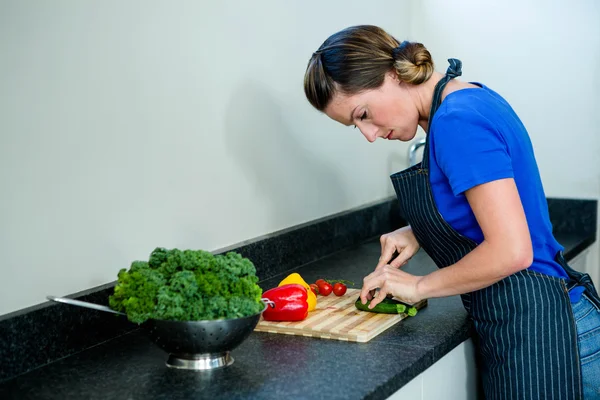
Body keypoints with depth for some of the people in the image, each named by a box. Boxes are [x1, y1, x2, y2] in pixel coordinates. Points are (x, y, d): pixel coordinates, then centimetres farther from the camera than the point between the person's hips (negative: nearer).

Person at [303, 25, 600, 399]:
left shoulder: (457, 122, -21)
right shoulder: (471, 97, 9)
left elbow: (511, 251, -25)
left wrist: (419, 286, -12)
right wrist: (418, 234, 11)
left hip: (534, 336, -10)